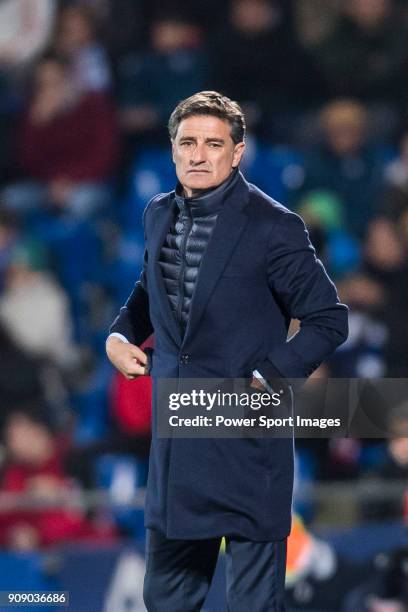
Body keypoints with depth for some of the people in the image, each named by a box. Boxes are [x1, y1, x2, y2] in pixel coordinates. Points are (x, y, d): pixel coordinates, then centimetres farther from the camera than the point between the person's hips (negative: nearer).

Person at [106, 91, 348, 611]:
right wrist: (121, 334, 7)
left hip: (248, 440, -6)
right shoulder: (159, 215, 8)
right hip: (175, 444, 6)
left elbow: (328, 320, -7)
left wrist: (272, 378, -18)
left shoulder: (273, 227, -11)